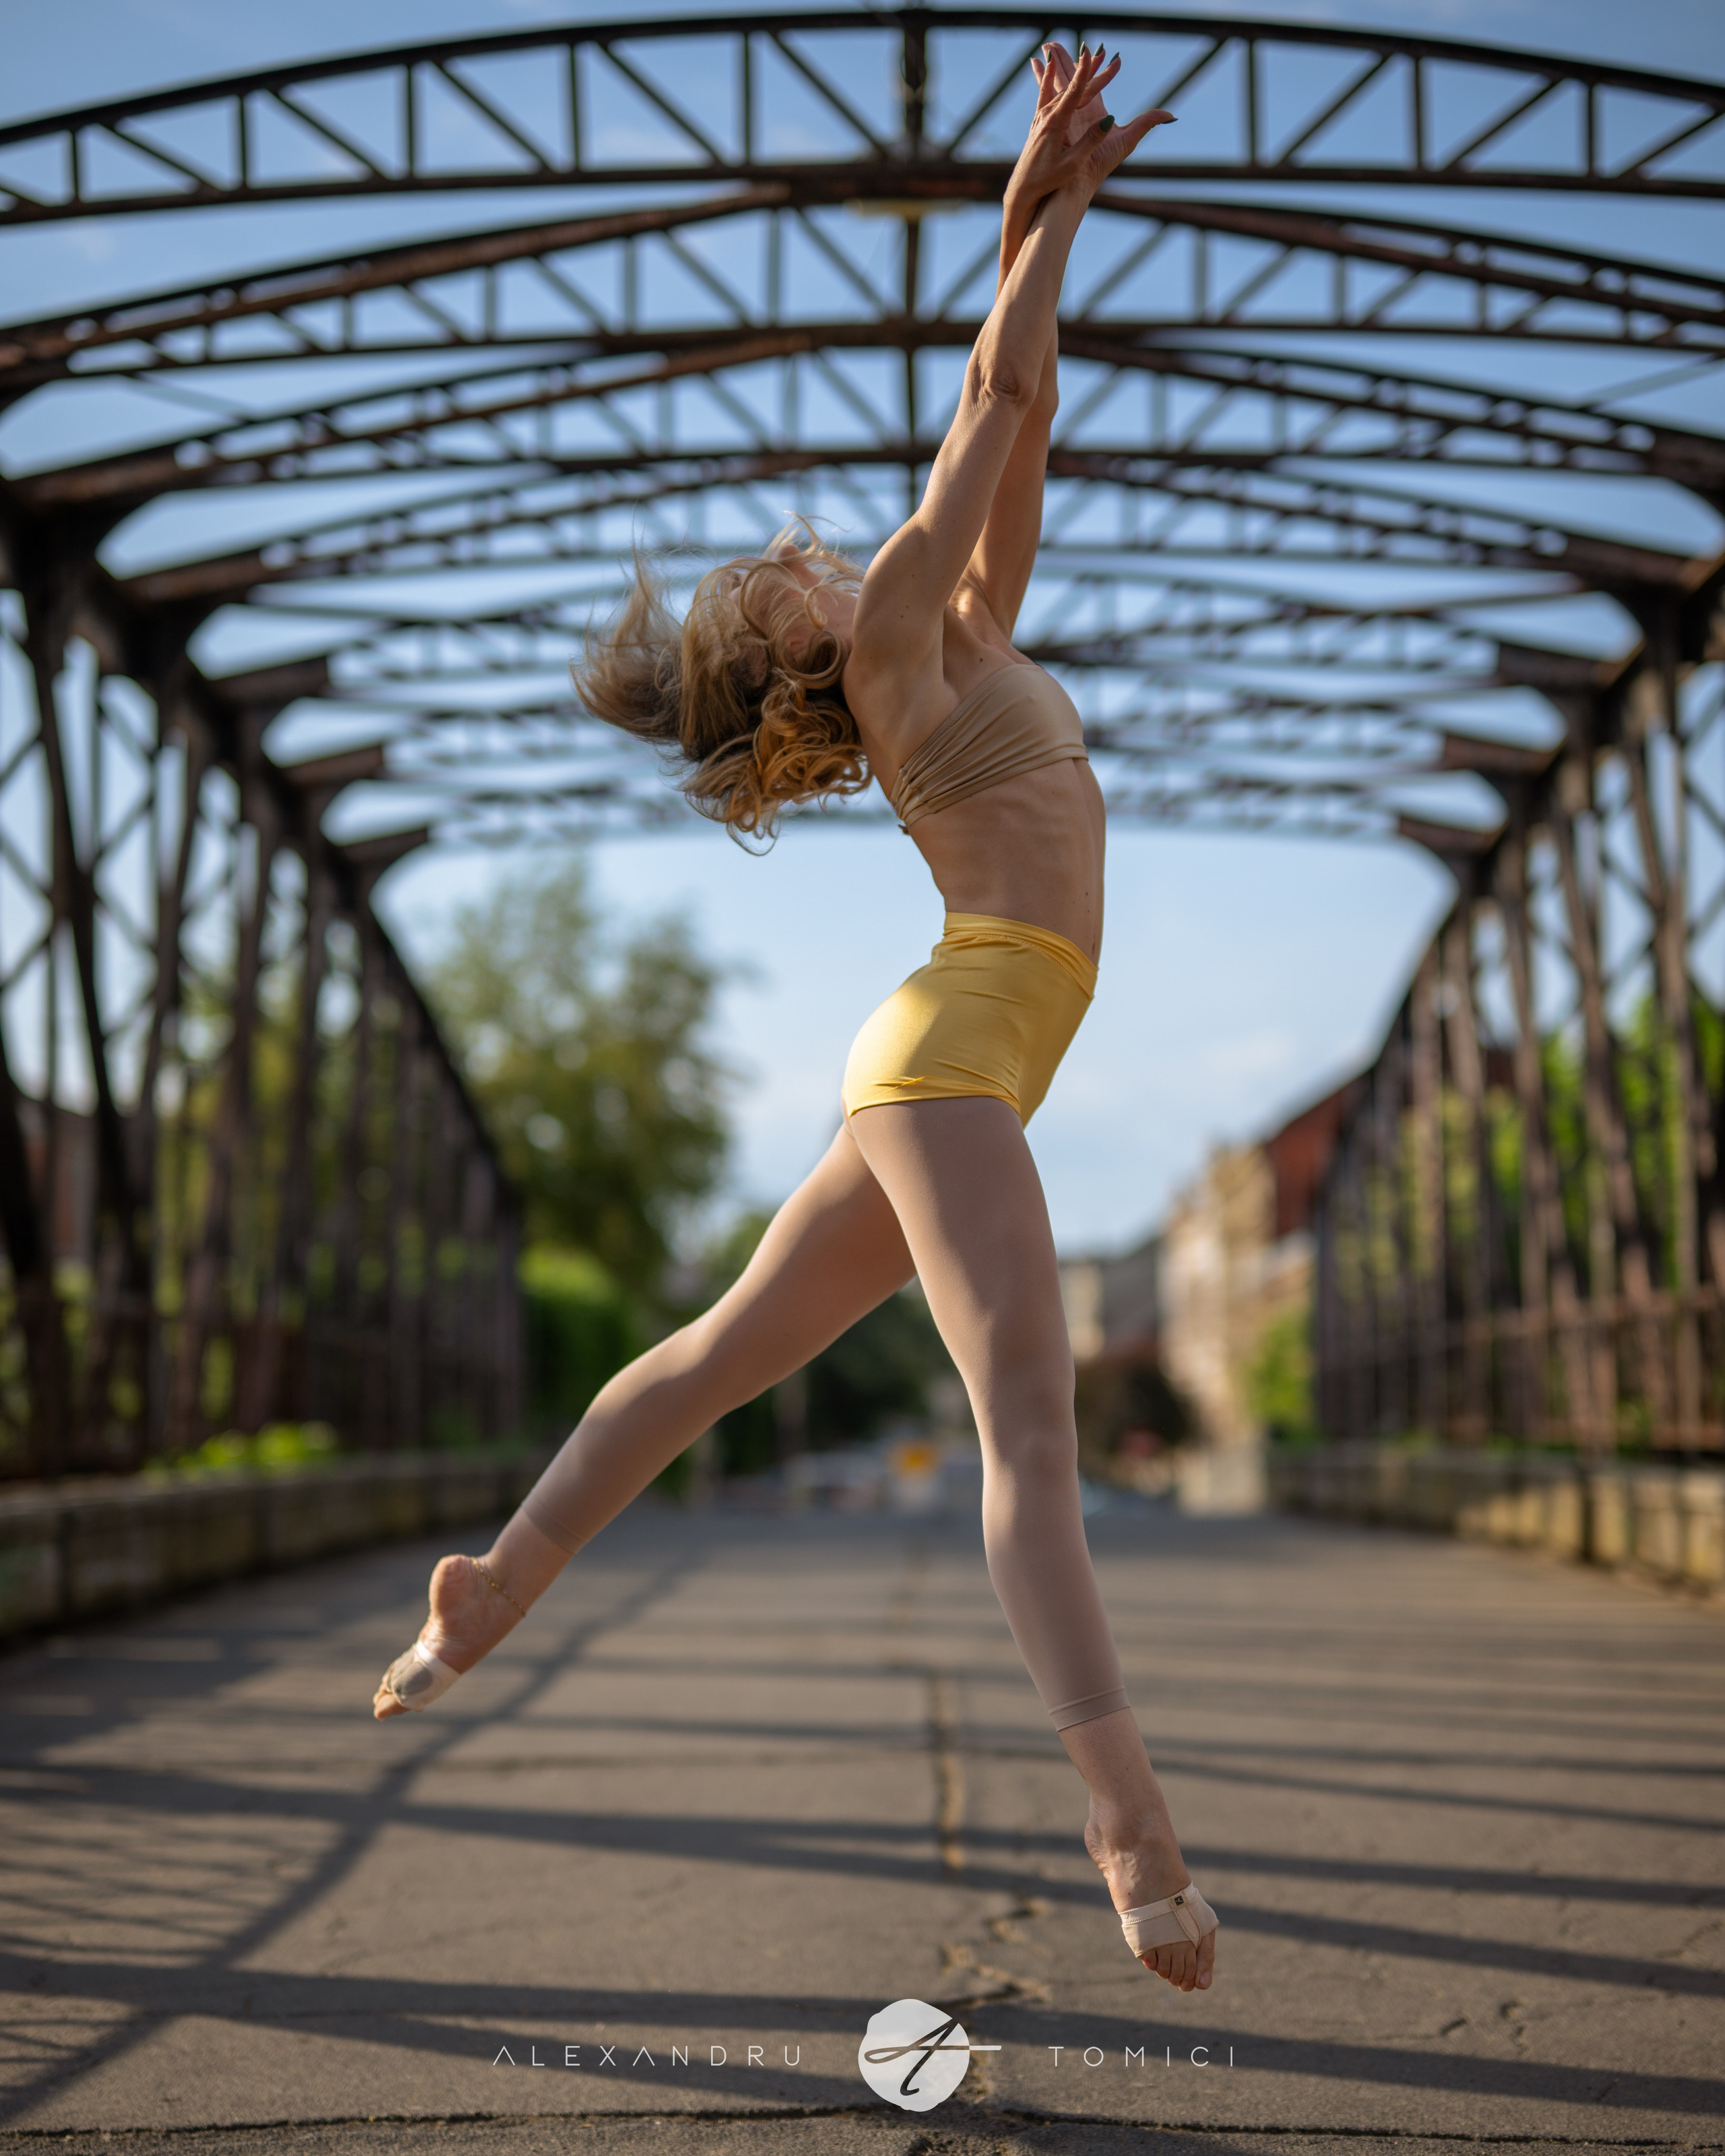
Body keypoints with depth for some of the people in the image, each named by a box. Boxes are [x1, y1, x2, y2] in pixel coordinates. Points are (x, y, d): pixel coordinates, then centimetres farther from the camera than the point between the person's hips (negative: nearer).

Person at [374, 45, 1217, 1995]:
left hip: (939, 1080, 10)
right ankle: (1129, 1823, -33)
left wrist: (1038, 229, 22)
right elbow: (996, 410, -2)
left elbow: (1012, 435, 22)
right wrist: (1047, 225, 5)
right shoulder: (895, 642, 0)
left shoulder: (946, 652, 22)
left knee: (714, 1359, 15)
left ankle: (498, 1586, 23)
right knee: (1029, 1422, -23)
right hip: (947, 1055, -10)